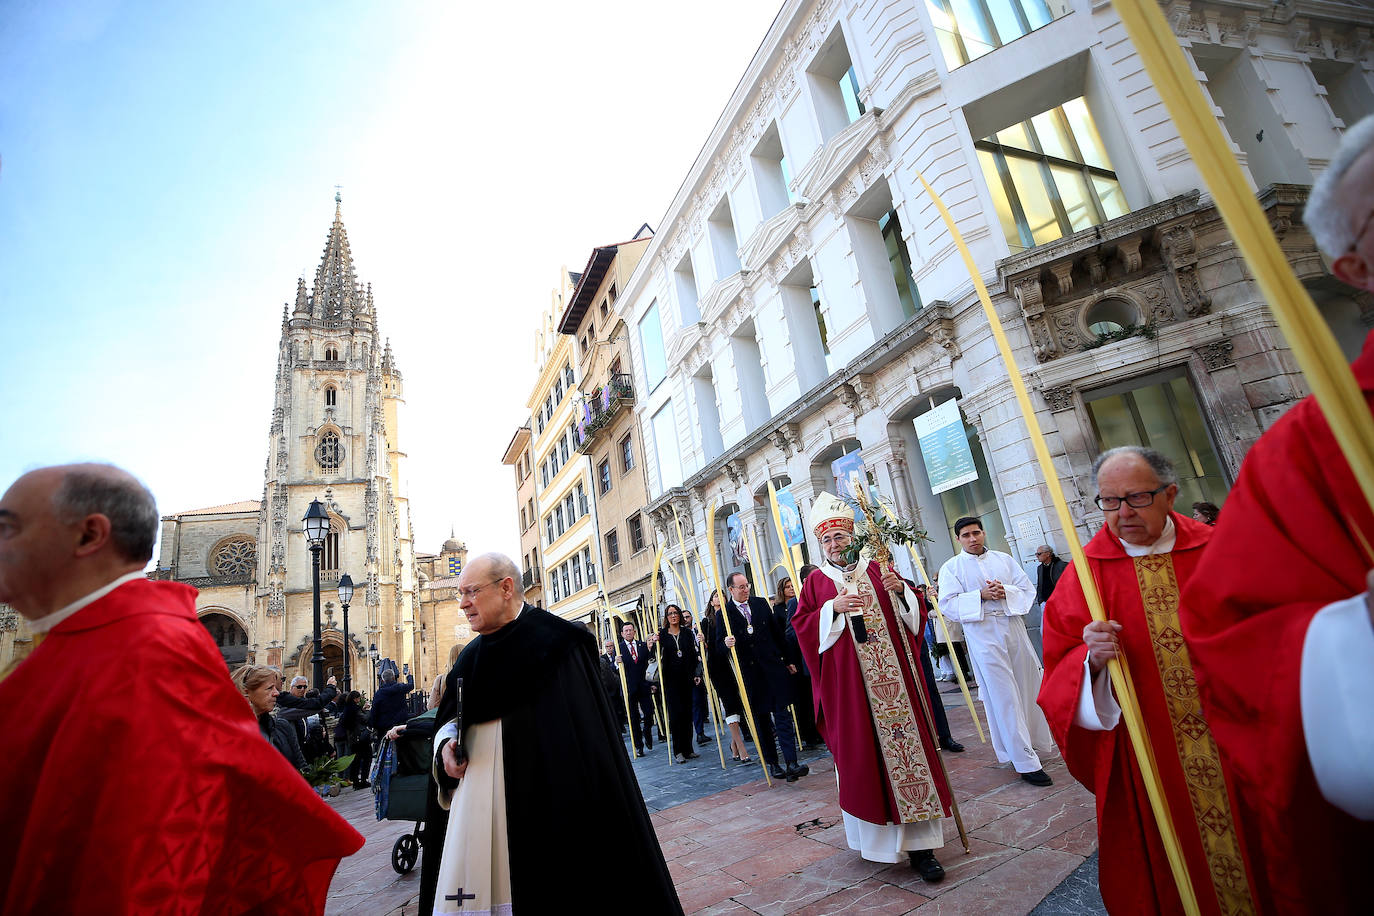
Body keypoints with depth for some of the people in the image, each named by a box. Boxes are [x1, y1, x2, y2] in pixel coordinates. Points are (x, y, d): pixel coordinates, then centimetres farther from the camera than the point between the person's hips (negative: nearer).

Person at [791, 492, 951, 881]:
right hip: (848, 683, -1)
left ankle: (920, 844, 9)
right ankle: (875, 834, 25)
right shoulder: (817, 582, 6)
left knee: (906, 744, 0)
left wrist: (901, 590, -12)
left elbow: (913, 614, 8)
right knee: (860, 753, 5)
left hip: (893, 676, 1)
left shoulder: (878, 570, 9)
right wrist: (833, 608, -17)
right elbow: (801, 626, -3)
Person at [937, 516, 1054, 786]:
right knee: (1003, 696, -4)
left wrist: (1006, 591, -12)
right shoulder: (951, 567, 1)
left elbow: (1027, 589, 8)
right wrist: (980, 595, -16)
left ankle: (1031, 740, 33)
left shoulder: (1003, 559, 13)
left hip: (1013, 629, 4)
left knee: (1027, 686, 11)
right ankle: (1026, 762, 1)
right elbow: (948, 604, -6)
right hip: (982, 635, -4)